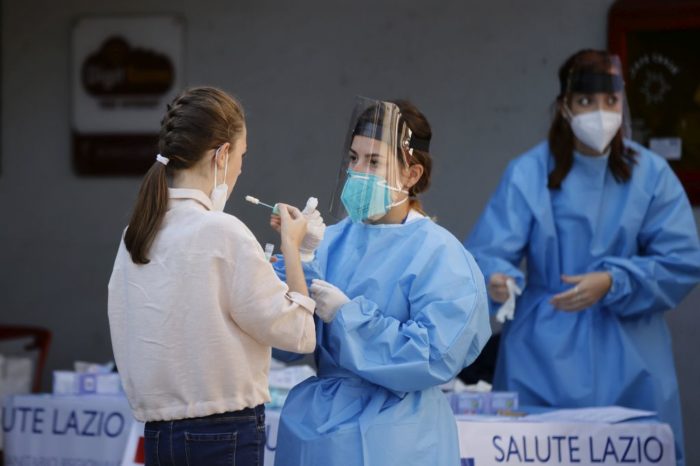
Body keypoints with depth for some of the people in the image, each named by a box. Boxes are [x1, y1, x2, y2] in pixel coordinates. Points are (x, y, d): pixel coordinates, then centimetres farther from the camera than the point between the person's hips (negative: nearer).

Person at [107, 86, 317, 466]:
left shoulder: (136, 235, 6)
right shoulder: (223, 233, -14)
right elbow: (297, 333, -8)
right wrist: (291, 247, 2)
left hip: (158, 433, 7)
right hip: (225, 435, -7)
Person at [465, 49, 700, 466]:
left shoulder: (651, 175, 1)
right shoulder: (529, 174, -3)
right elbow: (489, 250, -13)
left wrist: (612, 283, -18)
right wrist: (495, 278, -36)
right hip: (546, 357, -1)